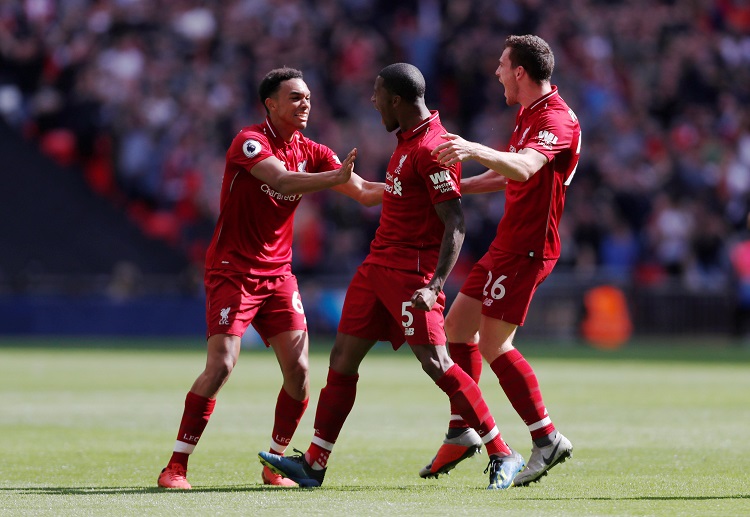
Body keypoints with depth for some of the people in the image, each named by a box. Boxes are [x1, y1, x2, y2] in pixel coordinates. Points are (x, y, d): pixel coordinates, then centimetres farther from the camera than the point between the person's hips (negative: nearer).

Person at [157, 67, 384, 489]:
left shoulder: (311, 152, 6)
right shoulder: (250, 141, -12)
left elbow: (365, 193, 2)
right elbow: (282, 180, -31)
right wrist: (335, 177, -40)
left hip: (278, 274, 6)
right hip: (232, 272, -6)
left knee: (299, 369, -6)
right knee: (221, 365, -16)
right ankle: (177, 466, -6)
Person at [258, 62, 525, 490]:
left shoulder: (432, 148, -17)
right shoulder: (408, 138, 13)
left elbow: (456, 223, -21)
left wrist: (435, 285, -27)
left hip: (411, 272, -10)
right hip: (379, 263, 10)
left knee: (436, 363, -15)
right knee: (343, 356, 7)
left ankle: (503, 456, -7)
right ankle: (314, 464, 12)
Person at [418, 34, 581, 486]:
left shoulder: (556, 119, -17)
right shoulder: (529, 115, 16)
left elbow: (524, 168, -37)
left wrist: (474, 150, -51)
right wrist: (459, 185, 27)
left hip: (528, 246, -10)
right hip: (509, 243, 10)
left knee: (494, 344, -12)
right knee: (458, 324, 12)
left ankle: (548, 439, -7)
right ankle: (461, 431, 21)